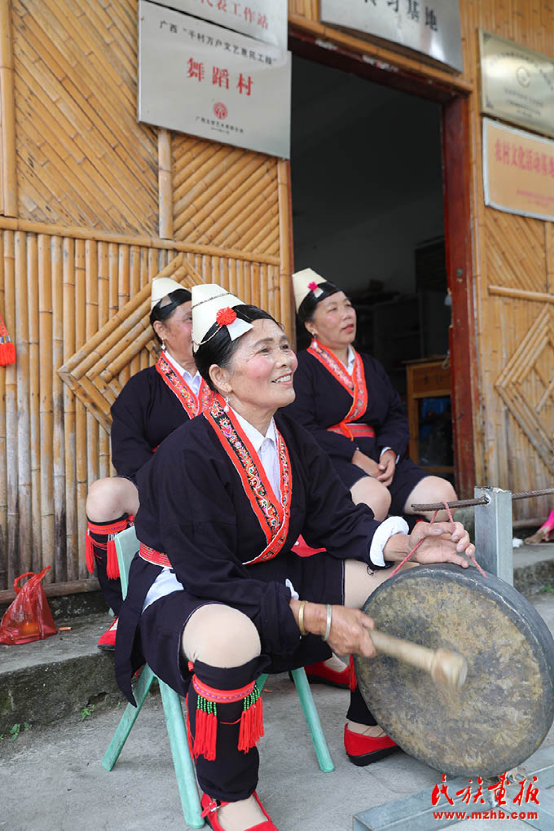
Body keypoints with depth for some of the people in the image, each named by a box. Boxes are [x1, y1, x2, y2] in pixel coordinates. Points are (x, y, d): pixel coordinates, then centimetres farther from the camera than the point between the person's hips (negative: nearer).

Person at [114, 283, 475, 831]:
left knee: (395, 581, -1)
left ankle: (367, 729, 21)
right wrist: (315, 616, -29)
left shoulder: (292, 439, -1)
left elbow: (338, 522, 1)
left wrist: (405, 545, -17)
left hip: (266, 578, 8)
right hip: (181, 593, -7)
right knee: (230, 636, -42)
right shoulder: (186, 457, -26)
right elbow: (211, 581, -27)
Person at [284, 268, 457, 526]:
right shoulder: (301, 367, 1)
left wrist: (390, 452, -4)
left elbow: (396, 416, 18)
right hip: (324, 462, -6)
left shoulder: (370, 366, 24)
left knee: (442, 493, -17)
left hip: (375, 458, 6)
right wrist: (354, 456, -17)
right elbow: (303, 430, -11)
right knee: (375, 496, -35)